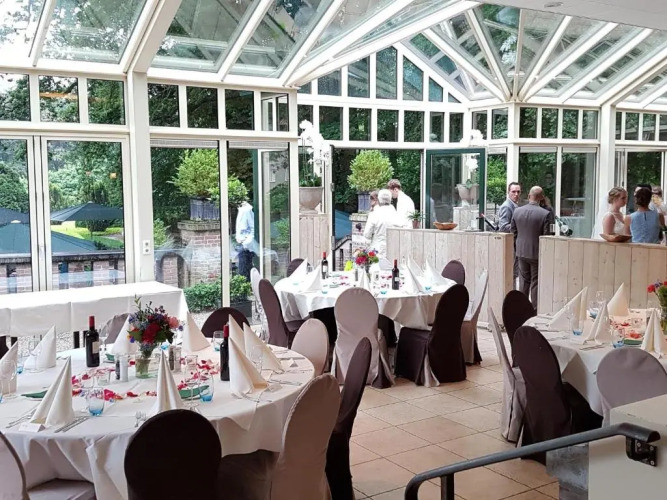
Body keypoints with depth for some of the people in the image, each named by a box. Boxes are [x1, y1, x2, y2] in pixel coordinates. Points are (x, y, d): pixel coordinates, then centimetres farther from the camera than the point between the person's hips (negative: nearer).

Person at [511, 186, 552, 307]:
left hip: (521, 252, 4)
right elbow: (546, 236, -12)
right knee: (536, 282, 6)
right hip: (537, 253, -4)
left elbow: (514, 232, 5)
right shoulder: (545, 214, -16)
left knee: (524, 281, 15)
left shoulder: (517, 211, -3)